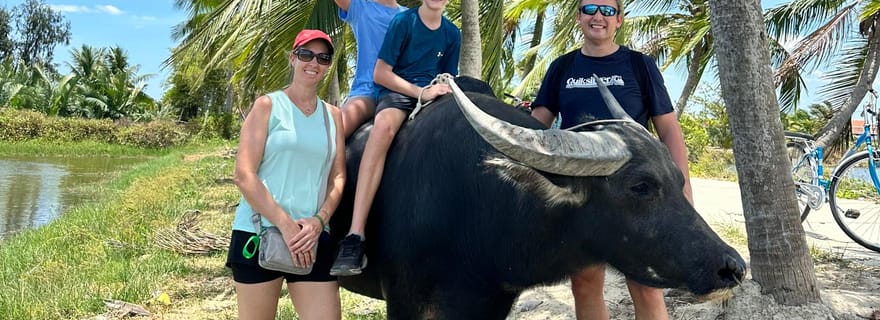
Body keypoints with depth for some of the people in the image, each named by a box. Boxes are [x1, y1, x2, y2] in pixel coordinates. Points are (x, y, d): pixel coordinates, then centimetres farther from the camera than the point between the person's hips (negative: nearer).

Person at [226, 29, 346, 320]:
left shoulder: (333, 116, 12)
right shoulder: (267, 105, 0)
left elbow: (338, 177, 8)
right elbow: (244, 175, -8)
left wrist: (319, 221, -9)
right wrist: (286, 225, -14)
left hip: (314, 238, 3)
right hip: (259, 234, -3)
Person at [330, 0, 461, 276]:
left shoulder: (452, 34, 13)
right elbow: (380, 74, -6)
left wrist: (443, 93, -3)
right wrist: (421, 92, -14)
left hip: (433, 99, 5)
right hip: (397, 93, -5)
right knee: (384, 125, -38)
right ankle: (354, 238, -46)